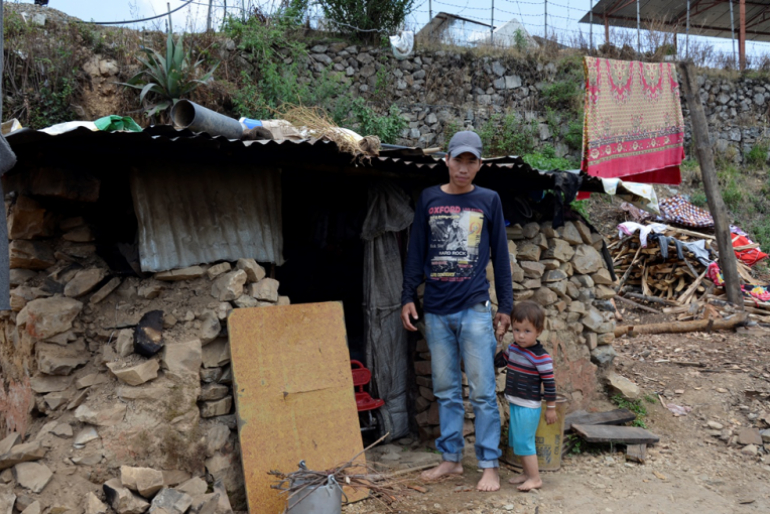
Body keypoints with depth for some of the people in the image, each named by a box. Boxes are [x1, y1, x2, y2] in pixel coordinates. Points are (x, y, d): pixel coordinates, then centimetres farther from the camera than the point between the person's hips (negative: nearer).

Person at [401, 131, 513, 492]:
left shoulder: (489, 201, 5)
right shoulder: (428, 199, 8)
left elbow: (500, 257, 7)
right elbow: (416, 252, 11)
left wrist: (505, 307, 5)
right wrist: (408, 298, 5)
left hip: (474, 310, -2)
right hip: (436, 312, 2)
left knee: (483, 392, 0)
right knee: (446, 391, 11)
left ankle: (489, 465, 11)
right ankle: (451, 458, 23)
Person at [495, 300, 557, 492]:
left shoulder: (541, 357, -20)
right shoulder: (513, 348, 2)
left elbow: (549, 383, -15)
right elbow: (499, 361, 21)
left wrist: (551, 408, -10)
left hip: (528, 407, -8)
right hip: (515, 404, 9)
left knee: (523, 442, -3)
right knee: (517, 440, 18)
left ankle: (535, 478, 11)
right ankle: (527, 473, 33)